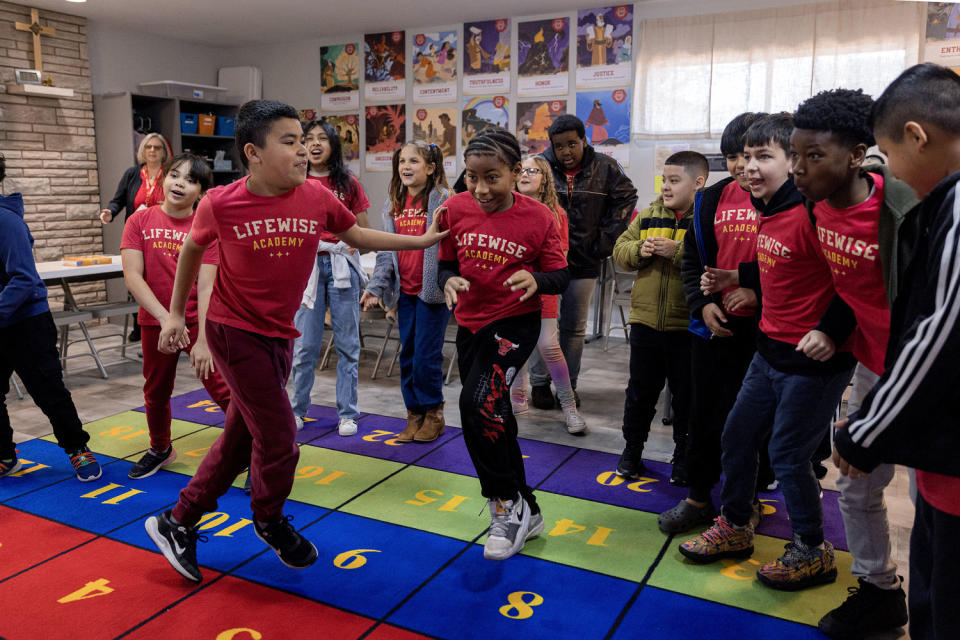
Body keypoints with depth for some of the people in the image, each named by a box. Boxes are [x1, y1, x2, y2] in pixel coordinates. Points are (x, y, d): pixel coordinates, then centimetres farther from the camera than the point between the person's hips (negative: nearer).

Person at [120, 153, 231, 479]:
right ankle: (160, 449, 43)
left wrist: (203, 340, -21)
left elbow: (206, 286, -14)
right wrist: (166, 318, -21)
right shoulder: (140, 221, -4)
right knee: (156, 391, 19)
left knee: (223, 388, -9)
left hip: (199, 320, -3)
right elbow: (132, 276, -11)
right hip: (155, 321, 3)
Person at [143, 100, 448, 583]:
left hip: (279, 336, 5)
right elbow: (191, 250, 4)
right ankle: (270, 522, 29)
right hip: (234, 331, -5)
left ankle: (177, 523, 34)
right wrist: (175, 315, 10)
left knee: (240, 439, 14)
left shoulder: (317, 198, -7)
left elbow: (358, 237, 9)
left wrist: (424, 240, 6)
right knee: (279, 441, -2)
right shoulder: (220, 204, -14)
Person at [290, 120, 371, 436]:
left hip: (342, 265, 0)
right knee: (305, 345, 4)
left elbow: (365, 230, 9)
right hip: (307, 265, 0)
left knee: (347, 344, 4)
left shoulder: (348, 183, 6)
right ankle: (298, 409, 22)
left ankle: (347, 413, 15)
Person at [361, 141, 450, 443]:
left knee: (427, 355, -1)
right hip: (405, 291, 6)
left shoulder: (443, 200, -8)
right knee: (407, 354, 11)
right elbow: (386, 250, 12)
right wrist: (376, 287, 5)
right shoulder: (393, 205, 10)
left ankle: (433, 412, 19)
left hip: (433, 290, -6)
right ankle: (414, 414, 25)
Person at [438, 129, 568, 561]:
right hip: (470, 324, 6)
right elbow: (446, 263, 6)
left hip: (514, 323, -5)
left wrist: (536, 279, -29)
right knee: (494, 419, 14)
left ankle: (508, 503, -2)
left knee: (478, 403, -25)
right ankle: (525, 512, 34)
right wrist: (449, 281, -17)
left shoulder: (538, 218, -12)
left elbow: (561, 276, -7)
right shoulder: (456, 209, -4)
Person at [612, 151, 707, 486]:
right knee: (640, 389, 17)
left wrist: (678, 251, -25)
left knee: (686, 395, 11)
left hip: (687, 325, -4)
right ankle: (632, 449, 33)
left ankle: (684, 458, 29)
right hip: (645, 320, 4)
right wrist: (638, 250, -10)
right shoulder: (648, 215, 8)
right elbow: (620, 248, 10)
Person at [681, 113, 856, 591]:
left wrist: (831, 331, -26)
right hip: (770, 349, 9)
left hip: (813, 359, -9)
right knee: (737, 436, 15)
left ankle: (813, 552, 25)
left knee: (787, 455, 2)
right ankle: (734, 528, 35)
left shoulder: (810, 214, -22)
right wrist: (735, 278, 11)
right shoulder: (767, 212, 7)